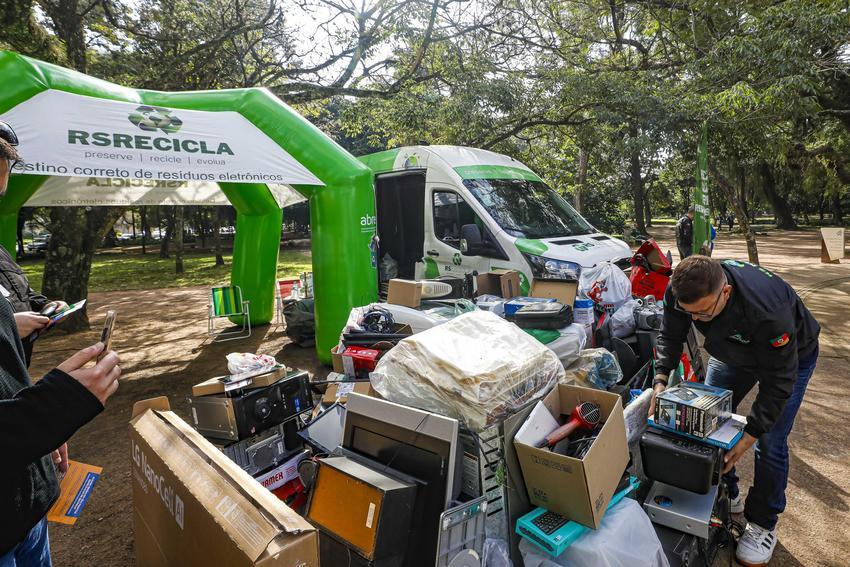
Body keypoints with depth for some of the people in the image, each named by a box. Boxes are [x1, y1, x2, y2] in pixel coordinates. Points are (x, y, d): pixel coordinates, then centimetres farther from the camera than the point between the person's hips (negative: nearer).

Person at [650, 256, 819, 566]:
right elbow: (670, 336, -12)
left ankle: (763, 524, 15)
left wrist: (750, 434, -30)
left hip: (790, 356, -5)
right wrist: (660, 380, -25)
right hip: (732, 350, 5)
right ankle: (726, 496, 27)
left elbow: (778, 380, -32)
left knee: (770, 444, -7)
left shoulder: (768, 310, -45)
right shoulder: (681, 290, -30)